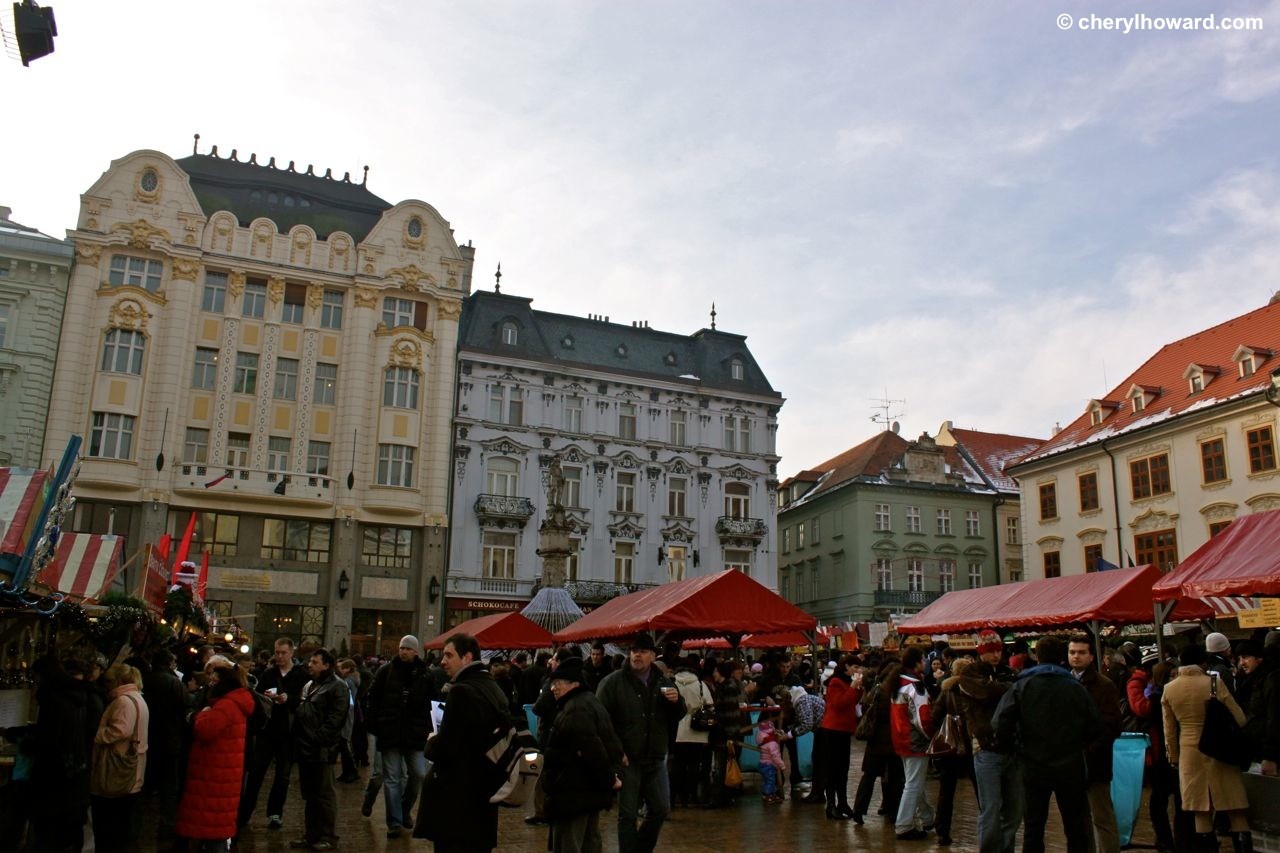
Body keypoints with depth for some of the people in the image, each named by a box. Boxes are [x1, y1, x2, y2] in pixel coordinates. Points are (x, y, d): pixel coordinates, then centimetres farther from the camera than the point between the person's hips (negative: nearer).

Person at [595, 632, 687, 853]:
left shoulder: (663, 683, 9)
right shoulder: (613, 682, -8)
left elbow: (677, 717, 16)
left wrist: (677, 702, -7)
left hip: (656, 759, 5)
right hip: (627, 760, -5)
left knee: (661, 809, 10)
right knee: (628, 814, 3)